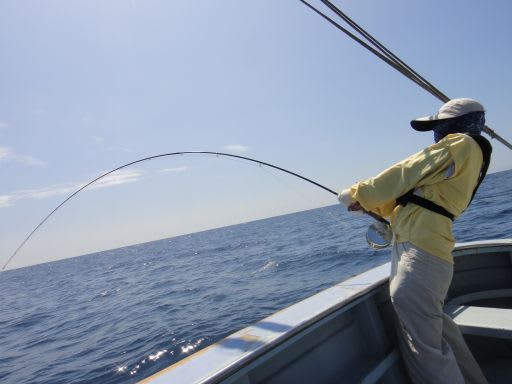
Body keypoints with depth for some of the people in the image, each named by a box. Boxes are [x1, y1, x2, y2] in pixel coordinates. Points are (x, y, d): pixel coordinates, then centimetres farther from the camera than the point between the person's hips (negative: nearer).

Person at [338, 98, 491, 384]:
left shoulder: (461, 143, -2)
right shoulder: (462, 158, 26)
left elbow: (403, 176, -6)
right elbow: (407, 200, 25)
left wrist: (358, 194, 4)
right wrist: (368, 204, 21)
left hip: (421, 253, -11)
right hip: (419, 250, 11)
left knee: (424, 346, -7)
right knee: (436, 326, 25)